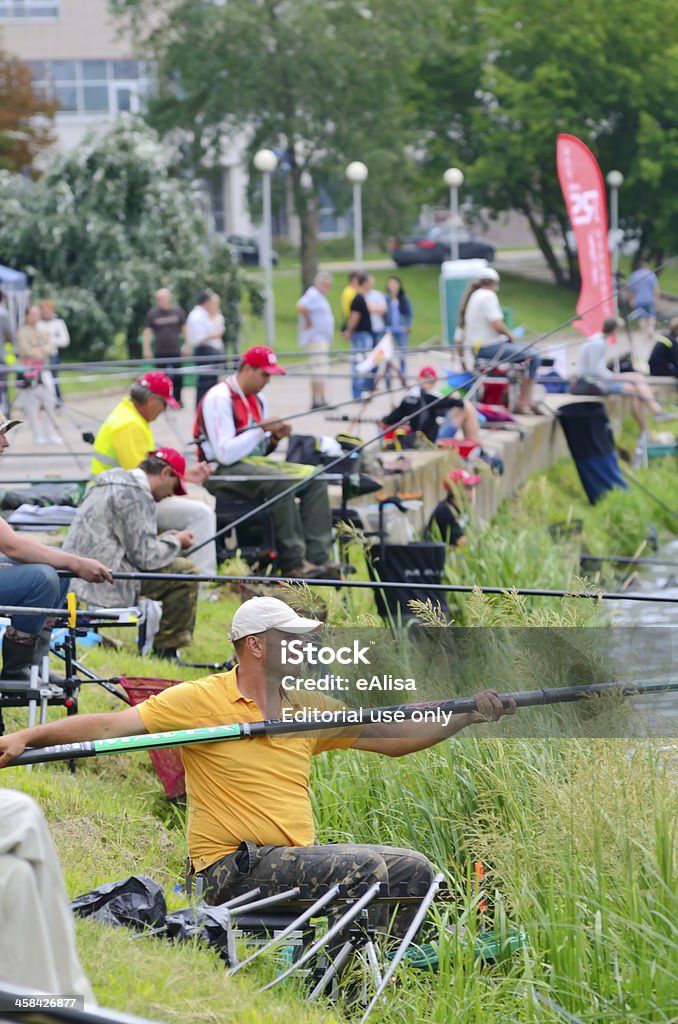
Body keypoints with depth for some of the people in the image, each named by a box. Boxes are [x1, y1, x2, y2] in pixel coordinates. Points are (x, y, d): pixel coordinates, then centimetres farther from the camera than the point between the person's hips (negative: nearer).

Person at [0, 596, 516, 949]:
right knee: (366, 869, -25)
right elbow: (112, 726, -10)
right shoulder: (199, 701, -5)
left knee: (413, 868, -4)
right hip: (236, 868, -7)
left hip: (299, 854, 7)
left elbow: (391, 737, 15)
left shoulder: (308, 707, 14)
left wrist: (466, 717, 5)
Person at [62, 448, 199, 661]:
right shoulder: (137, 495, -12)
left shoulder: (106, 485, 20)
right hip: (105, 584, -11)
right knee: (185, 571, -3)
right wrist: (176, 542, 2)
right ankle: (167, 650, 3)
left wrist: (162, 539, 21)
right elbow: (145, 556, -15)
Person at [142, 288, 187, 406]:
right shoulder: (152, 313, -1)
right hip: (160, 352, 0)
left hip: (175, 351, 1)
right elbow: (147, 332, 1)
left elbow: (185, 328, 7)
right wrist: (146, 349, -6)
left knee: (177, 377, 4)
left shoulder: (177, 311, 1)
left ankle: (177, 400, 17)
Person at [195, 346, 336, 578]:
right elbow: (226, 453, -21)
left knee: (314, 478, -6)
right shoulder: (219, 398, -14)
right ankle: (293, 564, -29)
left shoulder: (257, 399, 15)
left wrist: (274, 438, -1)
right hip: (222, 471, -9)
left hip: (253, 463, 9)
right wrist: (261, 429, -18)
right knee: (280, 481, -32)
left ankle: (317, 559, -16)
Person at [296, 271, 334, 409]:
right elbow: (300, 307, -29)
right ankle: (320, 400, -20)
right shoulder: (313, 295, -13)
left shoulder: (320, 296, 19)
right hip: (316, 339, -11)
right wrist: (309, 322, -19)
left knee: (318, 371, 12)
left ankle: (315, 401, 15)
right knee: (320, 371, -15)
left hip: (322, 339, 11)